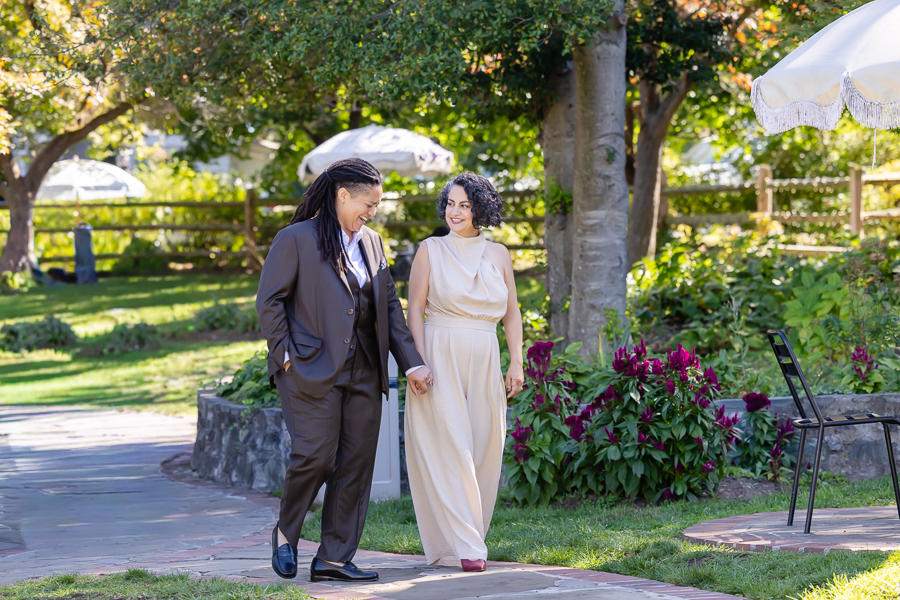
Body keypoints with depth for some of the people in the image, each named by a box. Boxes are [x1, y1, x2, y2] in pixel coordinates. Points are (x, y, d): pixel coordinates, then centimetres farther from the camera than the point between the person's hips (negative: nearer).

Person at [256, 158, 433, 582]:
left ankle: (334, 558, 9)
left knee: (356, 465, 3)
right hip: (312, 370, -6)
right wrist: (284, 354, -10)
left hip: (363, 372, 6)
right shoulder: (296, 239, -4)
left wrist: (411, 362, 8)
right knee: (315, 455, -12)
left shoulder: (372, 243, 15)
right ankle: (286, 531, 14)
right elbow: (269, 300, -5)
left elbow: (389, 306, 15)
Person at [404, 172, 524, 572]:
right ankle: (464, 547, -11)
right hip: (441, 358, -4)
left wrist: (516, 364, 5)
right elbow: (415, 310, -1)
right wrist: (420, 364, -10)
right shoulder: (431, 251, 2)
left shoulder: (497, 255, 10)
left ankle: (470, 536, 15)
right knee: (450, 450, -9)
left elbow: (511, 314, 13)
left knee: (484, 449, 3)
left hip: (484, 362, 4)